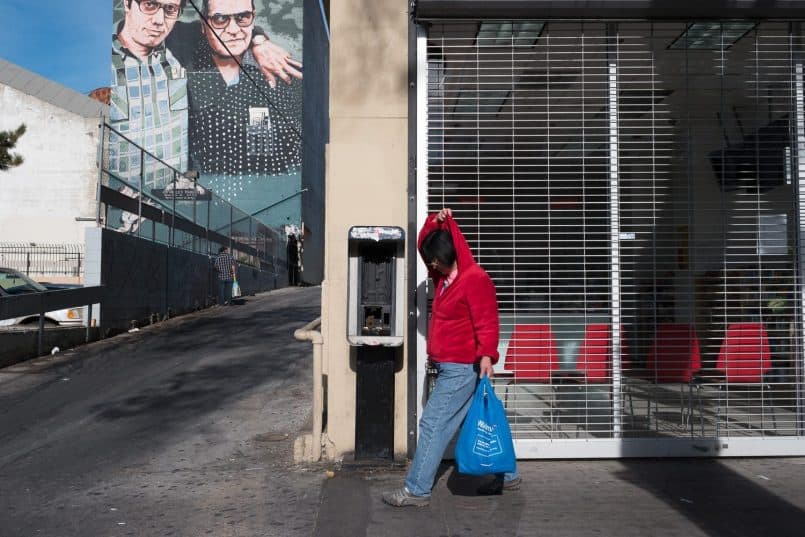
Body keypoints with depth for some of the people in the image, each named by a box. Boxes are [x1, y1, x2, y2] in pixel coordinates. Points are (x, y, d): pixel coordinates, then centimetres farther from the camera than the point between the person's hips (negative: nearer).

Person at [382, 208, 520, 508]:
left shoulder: (475, 280, -17)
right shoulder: (444, 276, 12)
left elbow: (487, 323, -24)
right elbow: (425, 245, 21)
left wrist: (487, 355, -35)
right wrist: (435, 223, 4)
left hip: (462, 369, -10)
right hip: (451, 367, 10)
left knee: (433, 425, -8)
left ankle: (416, 490, 0)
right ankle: (507, 475, 27)